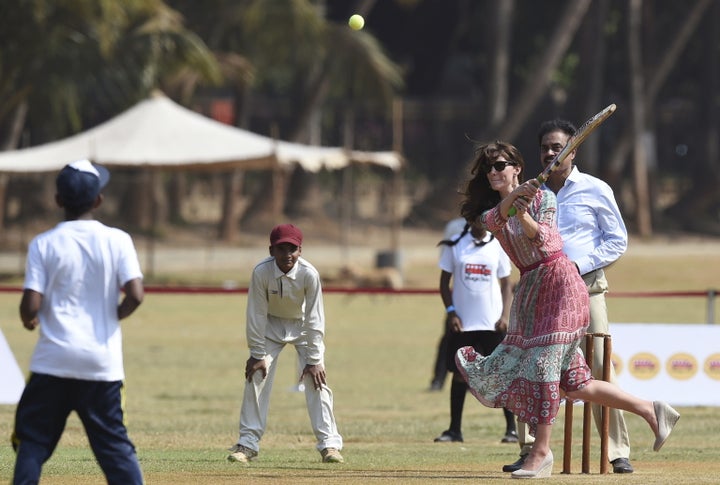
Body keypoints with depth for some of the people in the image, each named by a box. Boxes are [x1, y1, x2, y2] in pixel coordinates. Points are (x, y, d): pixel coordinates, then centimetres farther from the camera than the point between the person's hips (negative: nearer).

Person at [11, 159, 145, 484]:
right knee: (113, 443, 7)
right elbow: (135, 295, -11)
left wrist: (28, 320, 13)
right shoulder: (117, 241, -1)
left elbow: (31, 305, -10)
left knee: (33, 439, 7)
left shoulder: (43, 244, -3)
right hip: (102, 361, 1)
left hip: (53, 360, -1)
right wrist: (113, 317, 9)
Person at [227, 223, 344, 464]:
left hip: (303, 325, -1)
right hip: (272, 325, 1)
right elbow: (256, 315, -19)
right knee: (256, 377, -6)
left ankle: (329, 444, -6)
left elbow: (314, 319, -22)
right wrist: (257, 354, -16)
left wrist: (314, 360, -21)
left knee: (316, 380, -11)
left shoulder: (309, 274, -30)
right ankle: (247, 444, 3)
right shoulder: (261, 272, -28)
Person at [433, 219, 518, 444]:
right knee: (460, 373, 4)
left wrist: (505, 314, -5)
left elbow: (506, 283, 7)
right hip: (462, 322, 0)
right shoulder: (454, 245, 3)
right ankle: (455, 429, 9)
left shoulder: (498, 245, 4)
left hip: (492, 322, 0)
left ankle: (511, 428, -1)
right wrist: (450, 311, -7)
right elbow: (444, 281, 5)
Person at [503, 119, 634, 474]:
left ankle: (617, 452, -3)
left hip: (585, 286, -4)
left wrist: (580, 265, -12)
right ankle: (531, 451, 3)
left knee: (600, 370, -8)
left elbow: (617, 242, 2)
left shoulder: (596, 191, 1)